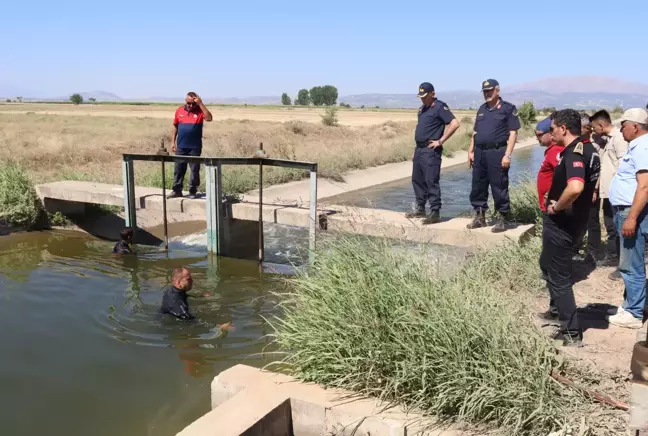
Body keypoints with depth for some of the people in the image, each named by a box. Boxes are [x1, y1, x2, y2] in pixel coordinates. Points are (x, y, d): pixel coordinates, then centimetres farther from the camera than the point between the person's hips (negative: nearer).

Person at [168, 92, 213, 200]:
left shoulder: (200, 111, -2)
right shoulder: (179, 111, 5)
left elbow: (209, 118, -22)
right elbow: (175, 127, 11)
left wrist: (200, 104, -22)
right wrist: (173, 142, 7)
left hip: (195, 147, -2)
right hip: (181, 147, 3)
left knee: (194, 169, 3)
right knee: (178, 169, 6)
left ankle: (193, 191, 12)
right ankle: (177, 190, 14)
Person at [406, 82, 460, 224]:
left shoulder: (440, 107, -10)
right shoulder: (422, 108, 17)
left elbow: (455, 123, -19)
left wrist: (440, 141, -18)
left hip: (431, 151, -9)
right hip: (419, 149, 9)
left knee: (431, 182, -9)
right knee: (417, 180, 14)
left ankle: (435, 213, -5)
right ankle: (420, 209, 25)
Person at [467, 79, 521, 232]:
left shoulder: (508, 108, -3)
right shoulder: (482, 109, 17)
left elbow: (513, 133, -8)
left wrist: (507, 155, -16)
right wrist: (471, 151, 13)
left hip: (497, 152, -6)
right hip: (479, 152, 7)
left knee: (499, 188, -2)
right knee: (477, 186, 10)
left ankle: (502, 219, 7)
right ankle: (479, 216, 21)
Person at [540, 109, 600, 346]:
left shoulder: (574, 153, -24)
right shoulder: (587, 148, 6)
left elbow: (575, 188, -42)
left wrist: (556, 207, -24)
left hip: (561, 223, -10)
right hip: (574, 220, 10)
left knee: (559, 276, 2)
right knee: (548, 265, 29)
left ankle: (572, 333, 11)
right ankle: (557, 310, 44)